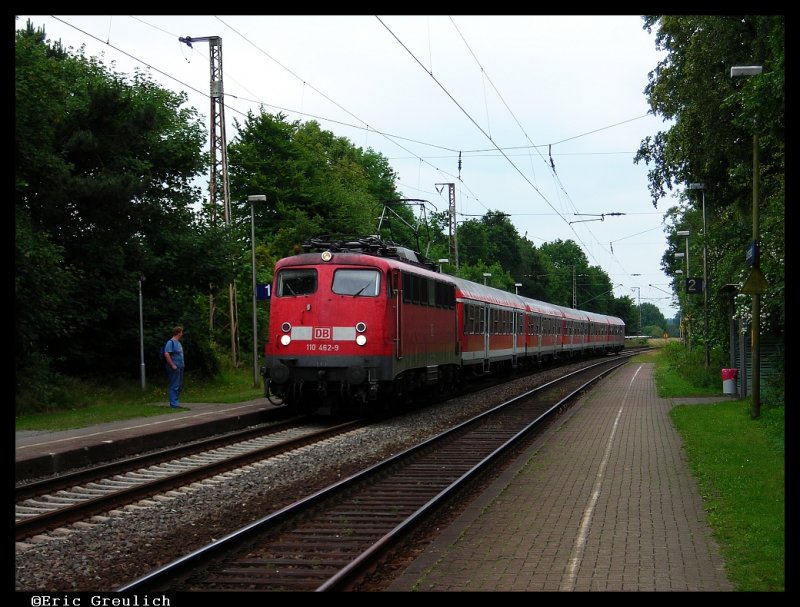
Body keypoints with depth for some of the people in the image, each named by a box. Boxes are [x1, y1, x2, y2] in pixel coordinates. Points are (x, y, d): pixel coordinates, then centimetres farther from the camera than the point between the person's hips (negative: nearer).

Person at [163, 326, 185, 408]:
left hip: (180, 367, 9)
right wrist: (172, 365, -21)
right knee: (174, 386, -7)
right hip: (175, 368, -9)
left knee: (180, 386, 12)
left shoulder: (178, 343, 16)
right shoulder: (171, 342, -12)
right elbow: (166, 354, -21)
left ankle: (176, 402, 19)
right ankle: (174, 403, -5)